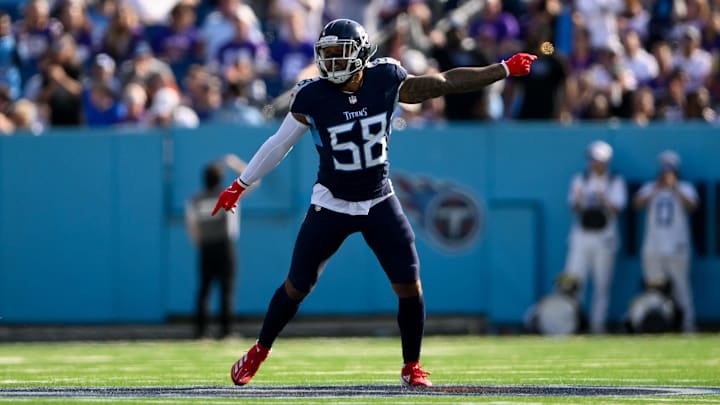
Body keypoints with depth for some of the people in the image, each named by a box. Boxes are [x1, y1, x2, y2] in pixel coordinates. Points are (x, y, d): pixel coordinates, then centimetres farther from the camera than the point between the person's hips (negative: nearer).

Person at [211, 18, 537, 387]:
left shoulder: (386, 81, -11)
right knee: (297, 287, 3)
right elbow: (279, 144, -2)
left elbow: (446, 82, 0)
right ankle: (259, 351, 25)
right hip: (331, 205, -1)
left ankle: (411, 367, 14)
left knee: (409, 287, -4)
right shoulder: (312, 97, -15)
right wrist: (240, 185, 4)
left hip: (379, 204, 1)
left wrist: (505, 69, 2)